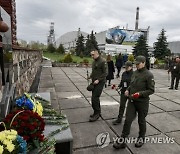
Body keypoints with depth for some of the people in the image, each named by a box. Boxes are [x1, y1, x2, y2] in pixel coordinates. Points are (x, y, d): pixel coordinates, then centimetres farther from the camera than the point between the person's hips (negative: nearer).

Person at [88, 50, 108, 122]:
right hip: (94, 82, 9)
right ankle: (98, 112, 30)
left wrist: (98, 80, -21)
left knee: (95, 98, -9)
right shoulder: (94, 62, 13)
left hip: (100, 82, -8)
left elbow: (105, 73, -15)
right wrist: (90, 76, 5)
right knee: (95, 97, 15)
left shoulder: (103, 61, -13)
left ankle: (96, 114, 6)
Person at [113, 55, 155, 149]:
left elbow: (151, 90, -11)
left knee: (141, 121, 15)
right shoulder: (135, 73, 5)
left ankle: (141, 138, 40)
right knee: (128, 120, 2)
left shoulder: (148, 75, -13)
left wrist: (140, 93, -24)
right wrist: (128, 90, 0)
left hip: (142, 102, -4)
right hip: (131, 100, 5)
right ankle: (122, 141, 12)